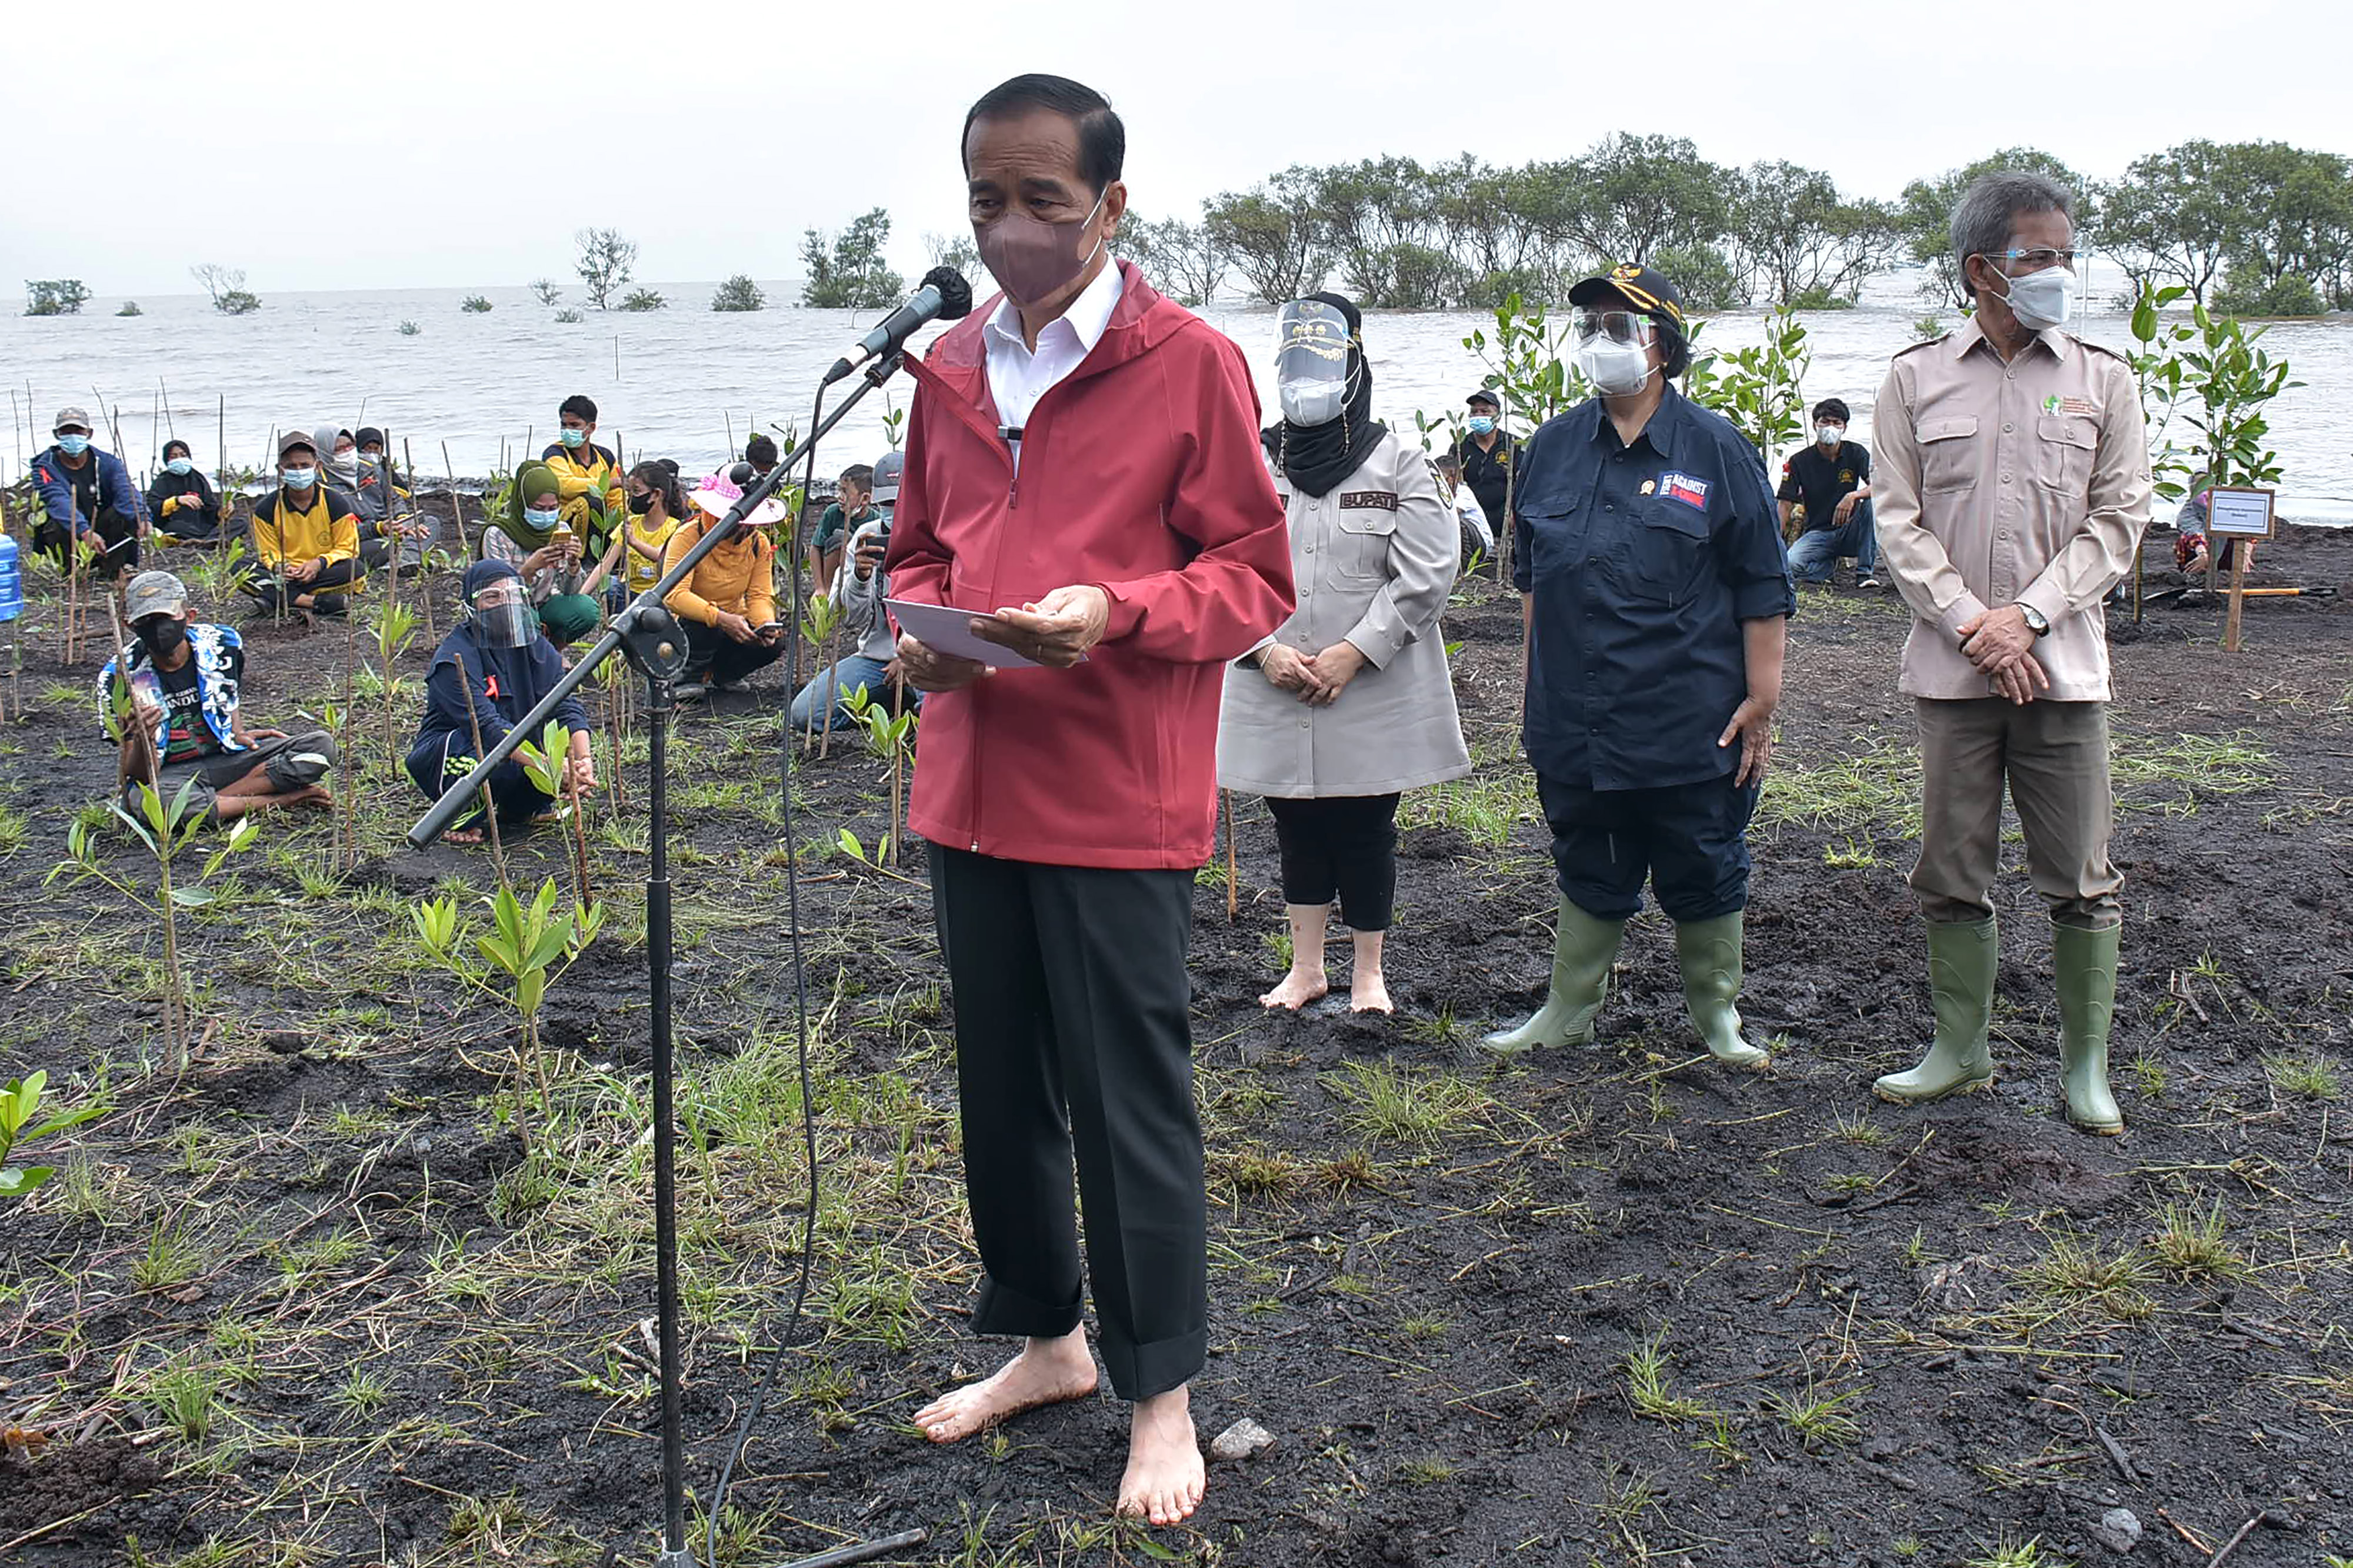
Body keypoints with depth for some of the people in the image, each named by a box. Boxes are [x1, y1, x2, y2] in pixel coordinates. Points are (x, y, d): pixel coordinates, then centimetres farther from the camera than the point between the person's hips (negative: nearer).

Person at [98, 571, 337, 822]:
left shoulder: (223, 644, -4)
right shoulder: (119, 677, -14)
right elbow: (141, 774, -16)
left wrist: (238, 734, 4)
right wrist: (143, 738, -37)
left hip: (226, 759, 3)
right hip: (167, 774, -3)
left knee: (321, 745, -16)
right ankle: (281, 800, -25)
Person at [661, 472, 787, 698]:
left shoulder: (759, 543, -4)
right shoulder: (689, 536, -21)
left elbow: (760, 595, -7)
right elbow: (673, 595, -32)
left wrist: (767, 624, -31)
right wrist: (721, 618, -45)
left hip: (731, 625, 4)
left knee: (774, 643, -23)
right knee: (705, 623, -37)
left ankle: (724, 673, 6)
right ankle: (686, 677, -10)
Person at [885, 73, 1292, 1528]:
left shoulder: (1192, 361, -6)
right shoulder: (949, 369, 12)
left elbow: (1255, 577, -5)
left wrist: (1115, 613, -21)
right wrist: (918, 629, -2)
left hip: (1121, 803, -6)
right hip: (972, 788, 6)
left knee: (1129, 1098, 2)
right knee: (1001, 1086, 15)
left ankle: (1162, 1394, 19)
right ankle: (1047, 1339, 35)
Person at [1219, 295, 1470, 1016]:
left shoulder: (1398, 464, -2)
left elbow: (1424, 576, -8)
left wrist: (1352, 653, -15)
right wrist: (1265, 651, -12)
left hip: (1371, 693, -3)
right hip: (1274, 691, 3)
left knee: (1366, 831, 6)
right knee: (1297, 829, 13)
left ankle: (1368, 972, 21)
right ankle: (1306, 967, 27)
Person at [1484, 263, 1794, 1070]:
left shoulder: (1717, 450, -4)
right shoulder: (1553, 448, 7)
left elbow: (1763, 592, -2)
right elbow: (1529, 576, 16)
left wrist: (1761, 702, -5)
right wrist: (1542, 681, 13)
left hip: (1691, 722, -3)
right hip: (1574, 722, 3)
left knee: (1703, 873, 9)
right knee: (1588, 870, 15)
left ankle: (1717, 1013, 26)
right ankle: (1569, 1010, 28)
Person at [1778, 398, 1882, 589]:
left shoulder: (1856, 453, -2)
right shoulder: (1799, 462, -3)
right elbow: (1786, 504, -8)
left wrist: (1853, 496, -36)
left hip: (1849, 532, 1)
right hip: (1818, 533, -1)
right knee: (1790, 564, -32)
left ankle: (1866, 572, -19)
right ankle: (1829, 565, 3)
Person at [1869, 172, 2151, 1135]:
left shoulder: (2101, 379, 5)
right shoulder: (1916, 378, 4)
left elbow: (2117, 520, 1)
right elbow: (1899, 521, 0)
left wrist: (2027, 616, -11)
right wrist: (1971, 624, -11)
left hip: (2063, 665, 0)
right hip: (1951, 666, 0)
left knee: (2080, 880, 2)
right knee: (1952, 874, 8)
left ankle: (2086, 1064, 15)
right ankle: (1960, 1049, 22)